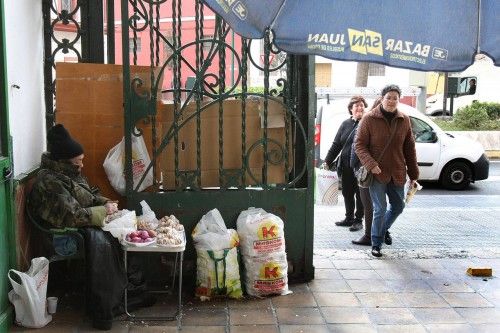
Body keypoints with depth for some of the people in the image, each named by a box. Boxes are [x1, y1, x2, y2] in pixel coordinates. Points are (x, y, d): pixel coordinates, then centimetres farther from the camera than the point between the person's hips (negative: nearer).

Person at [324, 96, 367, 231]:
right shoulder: (346, 124, 11)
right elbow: (336, 144, 14)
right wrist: (328, 161, 10)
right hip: (346, 166, 5)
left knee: (360, 194, 6)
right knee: (347, 193, 14)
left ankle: (358, 220, 17)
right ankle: (349, 218, 28)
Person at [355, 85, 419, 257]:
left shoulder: (404, 120, 4)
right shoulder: (369, 119, -8)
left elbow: (409, 149, 9)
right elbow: (359, 145, -7)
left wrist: (413, 174, 9)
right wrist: (371, 164, -21)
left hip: (397, 173, 5)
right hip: (377, 172, -4)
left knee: (398, 207, 14)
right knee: (380, 209, -3)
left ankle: (384, 228, 42)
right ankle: (376, 243, 14)